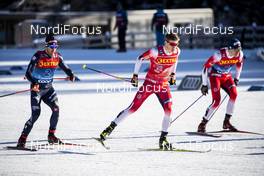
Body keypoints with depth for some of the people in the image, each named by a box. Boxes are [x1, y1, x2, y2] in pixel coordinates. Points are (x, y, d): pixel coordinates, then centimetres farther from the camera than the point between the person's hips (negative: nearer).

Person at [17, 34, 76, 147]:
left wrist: (70, 75, -16)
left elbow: (65, 67, 7)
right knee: (35, 114, -15)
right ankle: (22, 138, -6)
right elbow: (28, 73, -20)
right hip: (36, 88, -5)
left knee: (56, 109, -13)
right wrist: (33, 83, -39)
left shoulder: (57, 57, -3)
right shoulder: (38, 56, -18)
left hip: (48, 89, 5)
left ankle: (51, 136, 2)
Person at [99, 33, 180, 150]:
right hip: (150, 82, -4)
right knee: (133, 107, -6)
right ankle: (110, 128, 4)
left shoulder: (177, 51, -6)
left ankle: (163, 139, -1)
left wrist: (173, 74, 16)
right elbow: (140, 59, -9)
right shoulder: (156, 52, -21)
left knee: (168, 110, -15)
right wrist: (135, 75, -9)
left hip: (163, 85, 4)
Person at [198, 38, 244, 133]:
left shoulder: (239, 54, -14)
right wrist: (204, 85, -21)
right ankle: (203, 124, -5)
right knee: (216, 101, -18)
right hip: (215, 76, -5)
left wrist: (236, 78, 13)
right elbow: (206, 66, -24)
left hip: (226, 76, 5)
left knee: (234, 94, -18)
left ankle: (226, 122, -6)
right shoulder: (220, 54, -31)